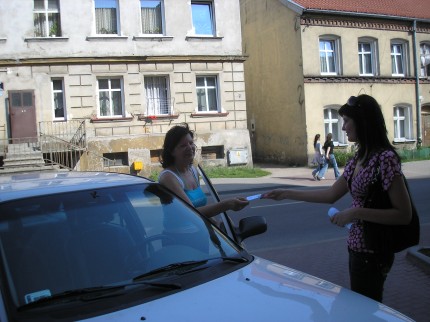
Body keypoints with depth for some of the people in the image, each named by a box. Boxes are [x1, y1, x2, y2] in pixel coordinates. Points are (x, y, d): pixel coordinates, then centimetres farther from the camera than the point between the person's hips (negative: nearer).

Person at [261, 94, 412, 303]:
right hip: (357, 247, 8)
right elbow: (331, 194, 11)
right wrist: (286, 194, 9)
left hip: (371, 252, -8)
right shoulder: (359, 158, 7)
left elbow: (404, 215, -21)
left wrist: (356, 212, -25)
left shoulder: (385, 158, -19)